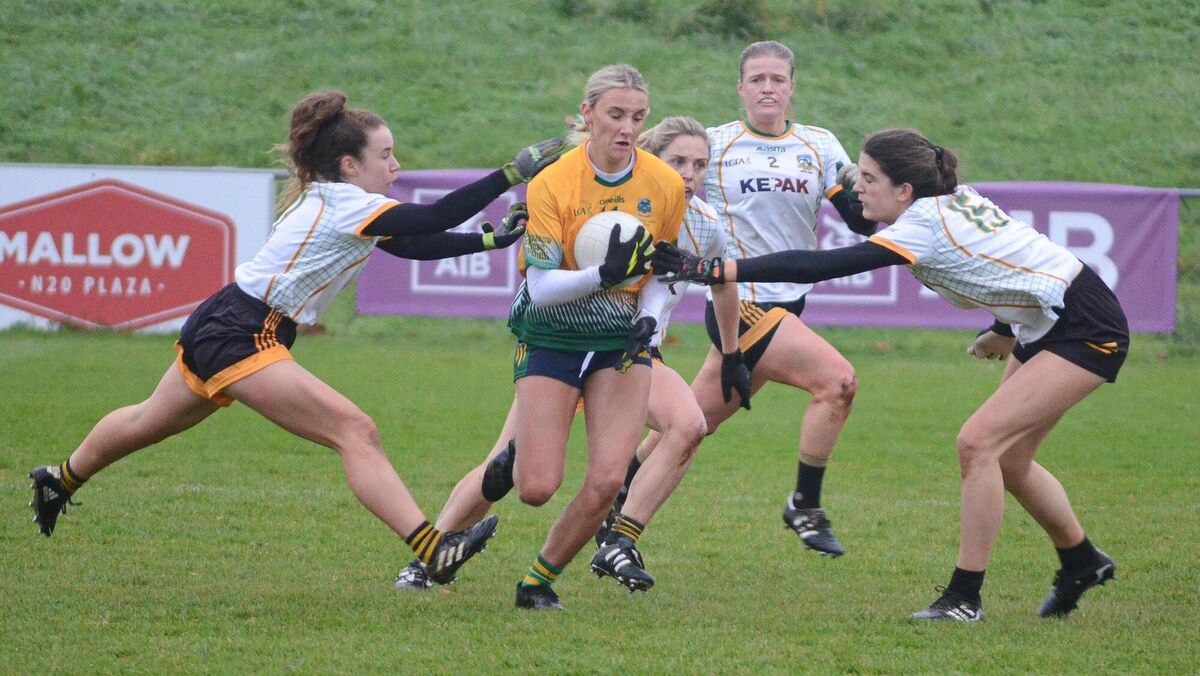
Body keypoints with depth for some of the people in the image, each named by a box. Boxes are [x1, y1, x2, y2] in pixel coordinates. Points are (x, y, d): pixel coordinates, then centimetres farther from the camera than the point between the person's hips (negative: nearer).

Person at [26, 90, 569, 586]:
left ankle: (60, 480, 48)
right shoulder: (341, 204, -18)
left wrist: (494, 238, 3)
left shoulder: (331, 201, 11)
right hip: (238, 336, -10)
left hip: (219, 328, 10)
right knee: (355, 432, -19)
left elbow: (416, 245, 11)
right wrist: (514, 173, -27)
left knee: (148, 425, 29)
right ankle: (432, 549, -30)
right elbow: (435, 219, -27)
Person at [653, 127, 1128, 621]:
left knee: (978, 441, -17)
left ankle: (964, 597, -12)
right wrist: (1005, 332, 19)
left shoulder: (924, 225, -25)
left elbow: (820, 266, -32)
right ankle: (1082, 564, 32)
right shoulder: (953, 200, 1)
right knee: (1006, 460, 13)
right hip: (1039, 326, 10)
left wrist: (716, 270, -34)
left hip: (1087, 330, -10)